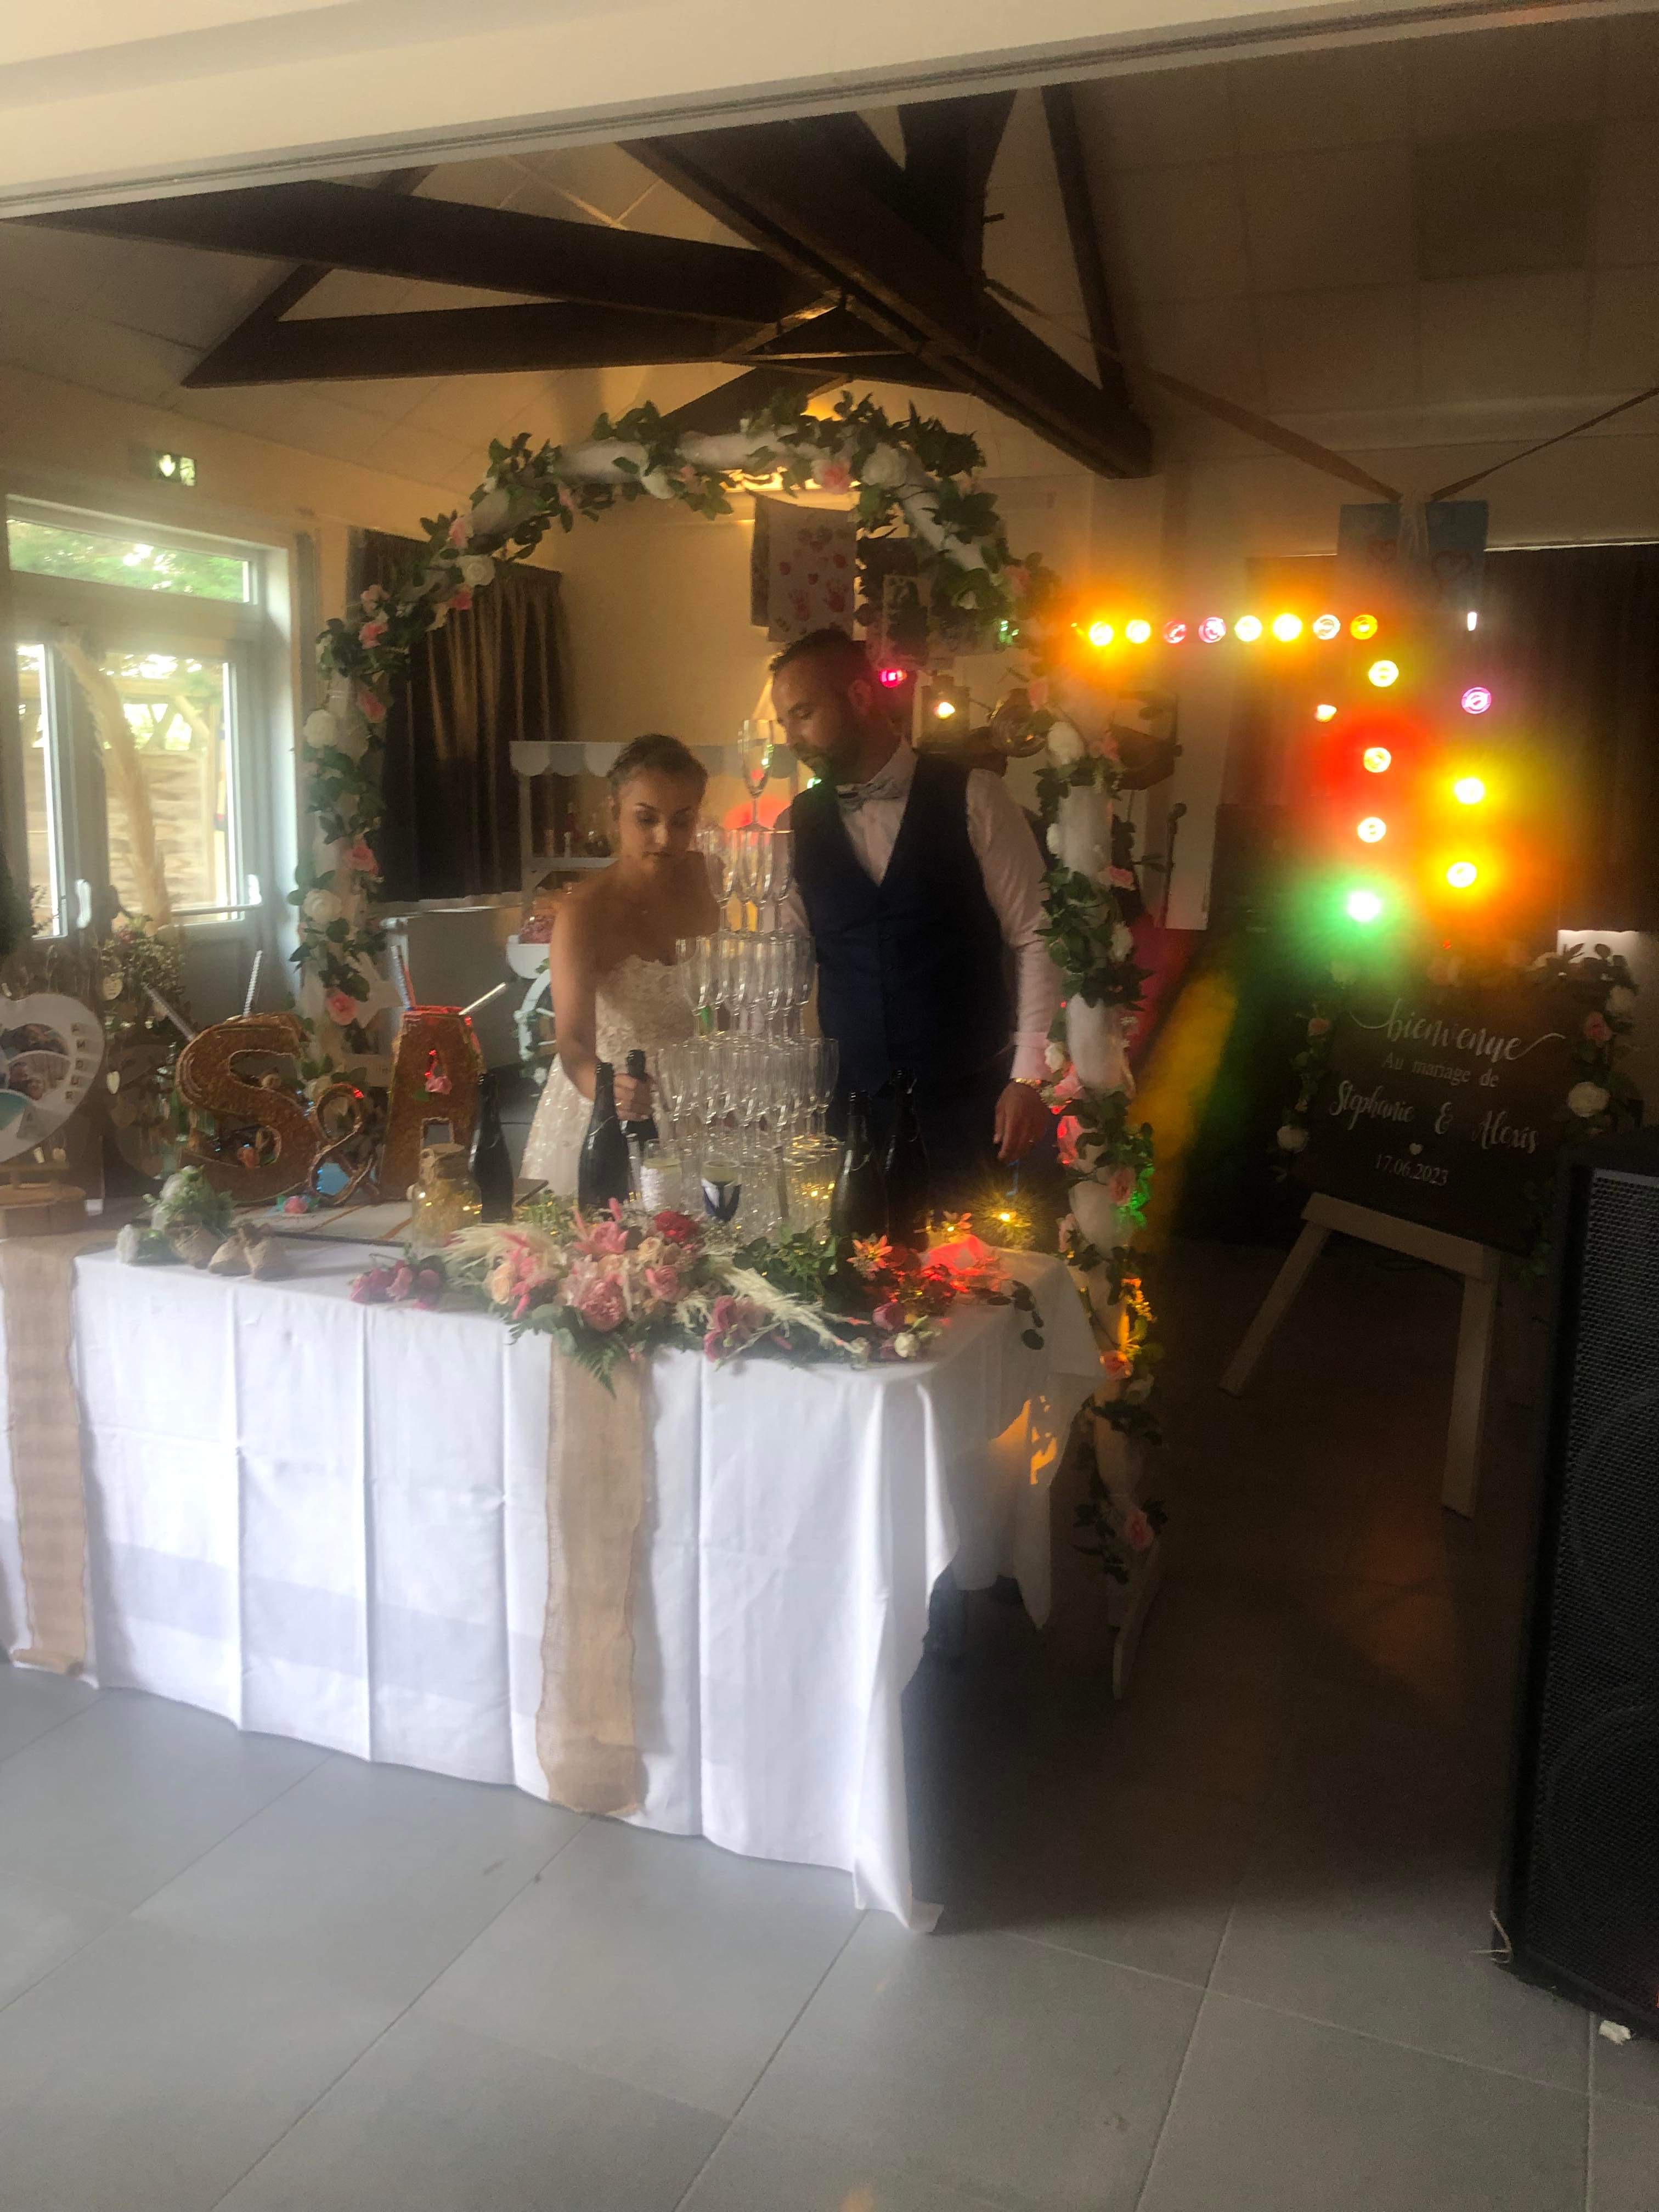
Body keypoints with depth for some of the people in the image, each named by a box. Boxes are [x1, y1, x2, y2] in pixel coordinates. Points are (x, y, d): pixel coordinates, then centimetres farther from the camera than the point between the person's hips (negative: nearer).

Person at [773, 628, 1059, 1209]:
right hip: (852, 1102, 2)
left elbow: (1037, 938, -3)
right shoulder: (799, 826, 5)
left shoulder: (973, 799, -3)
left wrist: (1029, 1077, -8)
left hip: (969, 1100, -2)